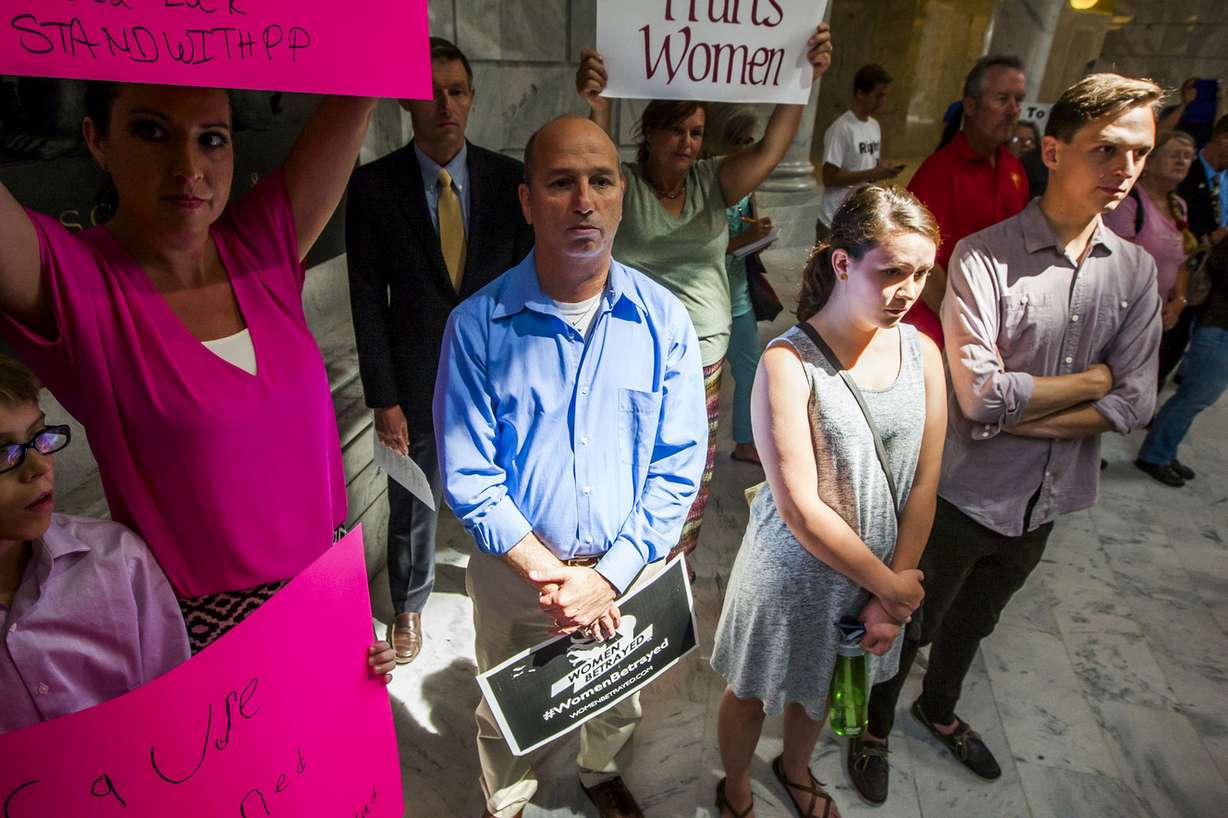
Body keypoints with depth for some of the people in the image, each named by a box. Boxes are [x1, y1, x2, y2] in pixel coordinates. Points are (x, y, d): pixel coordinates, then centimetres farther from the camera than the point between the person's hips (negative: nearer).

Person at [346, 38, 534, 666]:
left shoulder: (508, 179, -3)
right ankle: (408, 607, 41)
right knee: (413, 504, 15)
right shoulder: (373, 186, -7)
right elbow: (368, 299, -6)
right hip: (418, 379, -1)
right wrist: (383, 398, -8)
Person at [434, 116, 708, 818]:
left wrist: (608, 576, -16)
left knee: (619, 701, 28)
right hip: (516, 571, -1)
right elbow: (469, 477, -13)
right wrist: (548, 574, -18)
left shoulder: (664, 319, -11)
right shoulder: (478, 325, -15)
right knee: (508, 717, 23)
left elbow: (678, 465, -10)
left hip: (629, 567, 2)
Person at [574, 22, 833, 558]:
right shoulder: (624, 186, -7)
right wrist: (597, 108, -46)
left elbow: (770, 149, -9)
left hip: (703, 351, 4)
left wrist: (804, 79, -21)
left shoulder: (712, 182, 3)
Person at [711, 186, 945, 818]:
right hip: (796, 572, -4)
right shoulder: (789, 362, -23)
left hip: (880, 574, 5)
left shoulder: (924, 355, -8)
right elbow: (801, 509, -24)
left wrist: (892, 594, -5)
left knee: (820, 689, 29)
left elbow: (923, 485, -4)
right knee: (752, 691, 20)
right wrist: (889, 585, -15)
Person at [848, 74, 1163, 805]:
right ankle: (875, 727, 44)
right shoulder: (983, 258, -19)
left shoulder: (1137, 269, -2)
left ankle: (939, 709, 56)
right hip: (963, 493, -5)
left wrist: (1018, 415, -19)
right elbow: (981, 394, -26)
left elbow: (1135, 404, -8)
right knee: (910, 624, 16)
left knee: (974, 622, 28)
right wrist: (1091, 379, -12)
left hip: (1045, 501, 5)